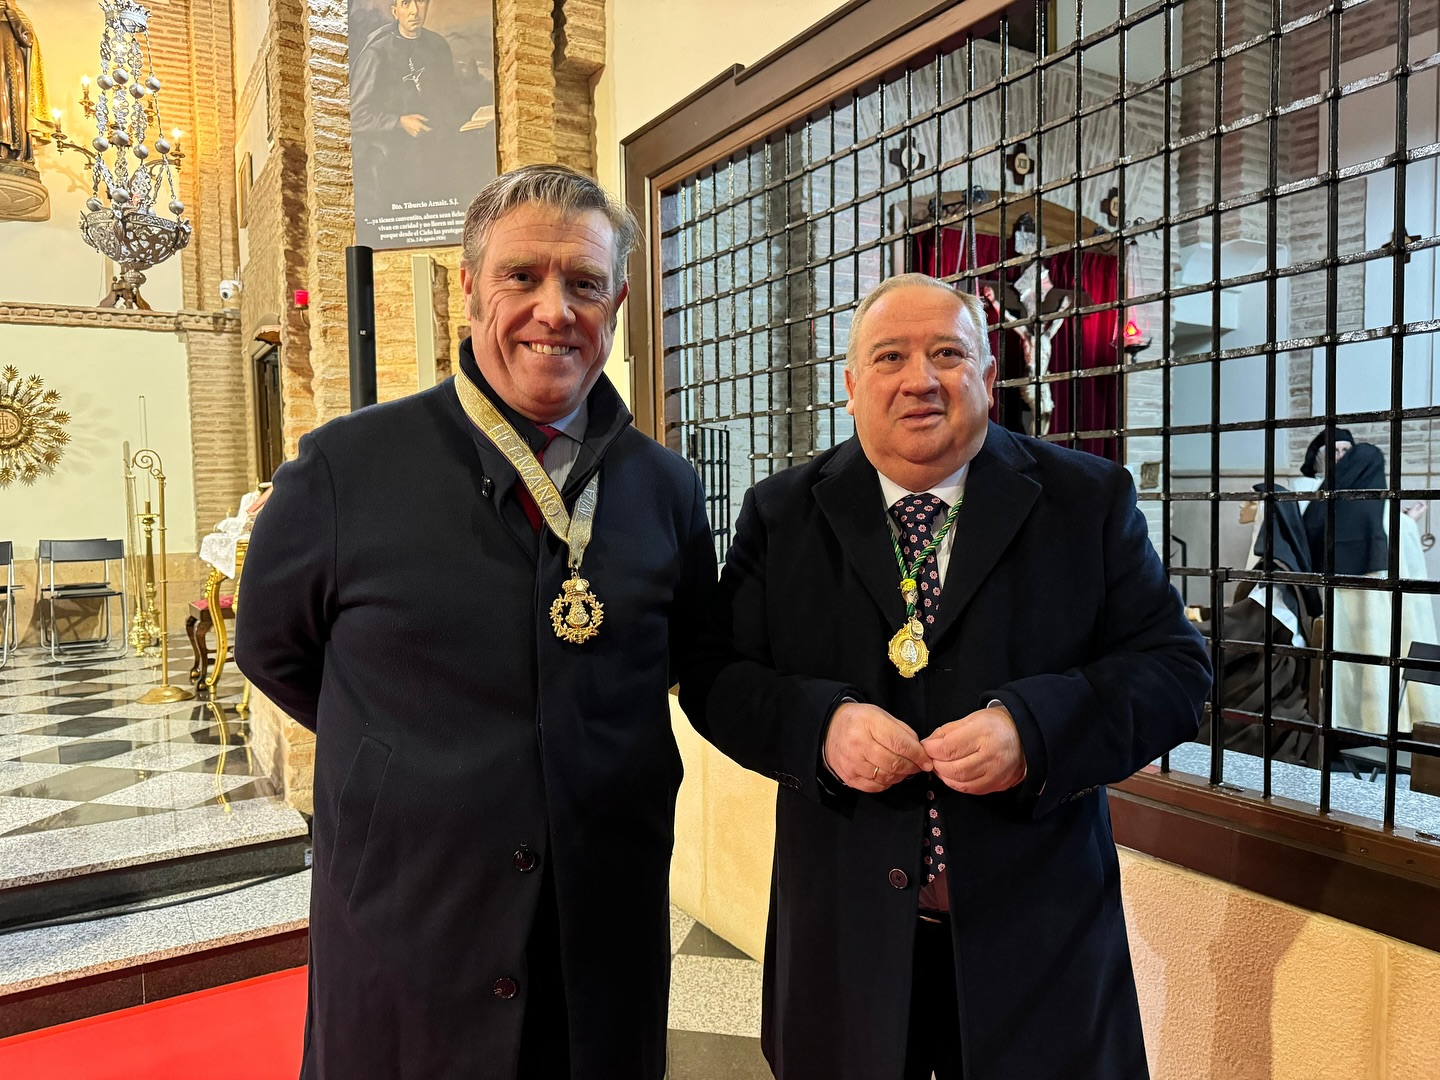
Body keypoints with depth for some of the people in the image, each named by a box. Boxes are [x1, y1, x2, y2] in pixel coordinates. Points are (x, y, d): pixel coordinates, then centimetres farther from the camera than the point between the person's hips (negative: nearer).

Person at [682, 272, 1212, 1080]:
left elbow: (1176, 669, -4)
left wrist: (1033, 728, -21)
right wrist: (820, 723, -20)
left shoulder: (1089, 500, -1)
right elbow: (716, 676, -1)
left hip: (1035, 931, 0)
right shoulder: (782, 514, 1)